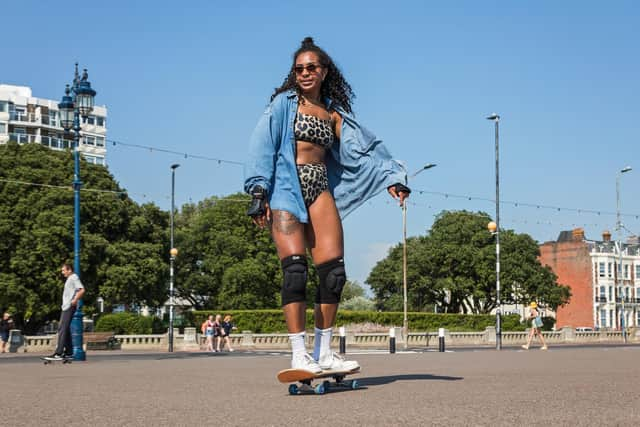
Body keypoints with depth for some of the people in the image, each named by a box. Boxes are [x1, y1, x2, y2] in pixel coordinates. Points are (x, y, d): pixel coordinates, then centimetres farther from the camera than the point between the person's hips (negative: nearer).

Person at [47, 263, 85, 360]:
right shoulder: (69, 279, 22)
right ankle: (69, 352, 17)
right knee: (65, 329, 12)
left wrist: (75, 300, -21)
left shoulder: (74, 277, -7)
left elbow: (82, 290, -19)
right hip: (65, 307, 10)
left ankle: (58, 353, -18)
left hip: (69, 307, -10)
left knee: (63, 329, -14)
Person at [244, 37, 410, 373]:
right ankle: (298, 355, -17)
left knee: (333, 271, -6)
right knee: (295, 268, -17)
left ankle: (324, 353, 3)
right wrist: (259, 191, -13)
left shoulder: (334, 113, 18)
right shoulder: (285, 103, 7)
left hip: (320, 190, 4)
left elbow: (363, 149, 13)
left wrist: (391, 176, 0)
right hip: (286, 188, -4)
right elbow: (263, 144, -2)